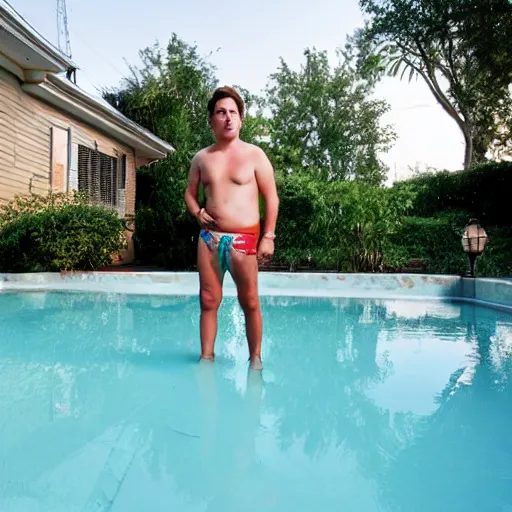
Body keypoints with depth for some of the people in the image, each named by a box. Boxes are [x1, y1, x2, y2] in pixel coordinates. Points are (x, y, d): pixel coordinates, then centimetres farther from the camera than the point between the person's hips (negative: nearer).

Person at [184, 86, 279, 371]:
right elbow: (190, 193, 21)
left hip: (244, 238, -3)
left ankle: (256, 358, 16)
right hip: (209, 236, 3)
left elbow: (272, 197, 0)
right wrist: (198, 213, -1)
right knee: (208, 300, 5)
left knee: (249, 302, 3)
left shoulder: (254, 154, 1)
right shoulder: (202, 158, 10)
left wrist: (268, 236, -7)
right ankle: (206, 356, 16)